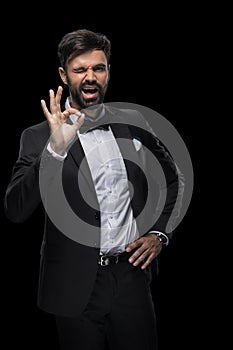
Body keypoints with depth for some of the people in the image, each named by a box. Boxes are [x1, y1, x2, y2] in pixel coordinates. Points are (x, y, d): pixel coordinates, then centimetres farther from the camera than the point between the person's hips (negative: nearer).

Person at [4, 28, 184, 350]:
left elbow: (171, 177, 19)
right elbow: (16, 210, -17)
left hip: (132, 276, 3)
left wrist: (159, 233, 6)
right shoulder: (39, 137, -5)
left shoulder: (133, 122, 5)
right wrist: (55, 150, -27)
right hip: (77, 287, -2)